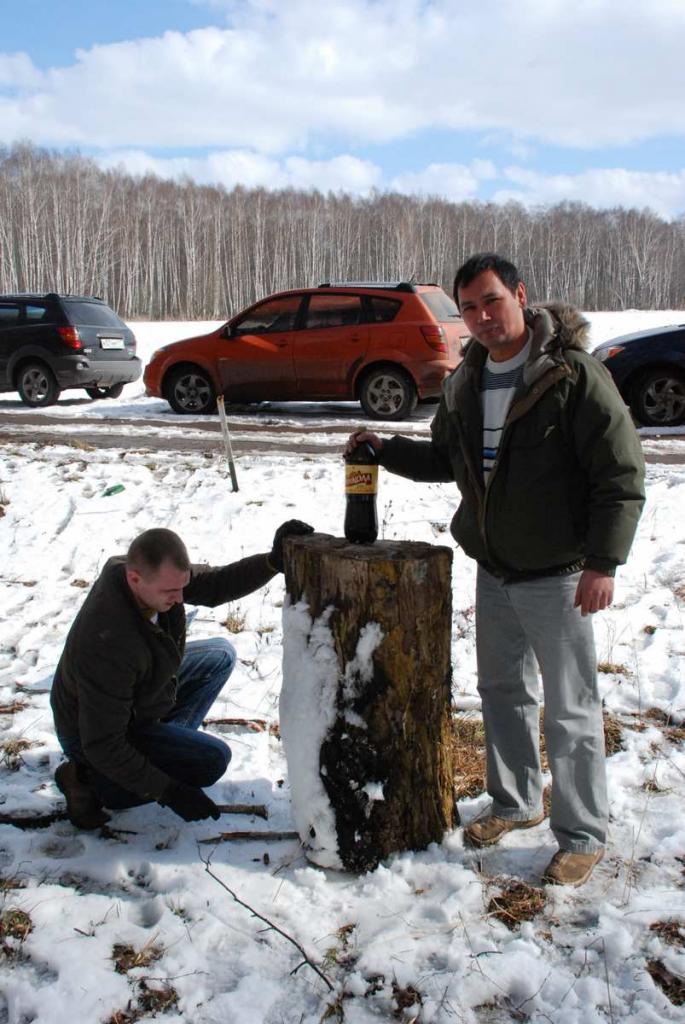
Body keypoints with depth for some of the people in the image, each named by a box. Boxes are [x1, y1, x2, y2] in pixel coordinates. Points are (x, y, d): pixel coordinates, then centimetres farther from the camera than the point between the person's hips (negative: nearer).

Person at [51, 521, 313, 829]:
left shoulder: (156, 574, -21)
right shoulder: (108, 644, -41)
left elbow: (212, 585, -11)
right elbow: (102, 746, -34)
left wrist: (273, 561, -28)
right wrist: (169, 792, -30)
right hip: (92, 735, -8)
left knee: (220, 655, 10)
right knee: (212, 760, -15)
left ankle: (166, 745, 8)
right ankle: (90, 781, -7)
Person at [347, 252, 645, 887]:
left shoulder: (573, 374, -15)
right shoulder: (464, 383, 7)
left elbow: (622, 473, -15)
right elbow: (444, 459, 20)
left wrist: (602, 562, -18)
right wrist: (385, 450, 3)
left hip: (556, 576, -7)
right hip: (492, 572, 7)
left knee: (569, 711, 2)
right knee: (502, 693, 19)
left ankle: (583, 836, 18)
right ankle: (516, 803, 38)